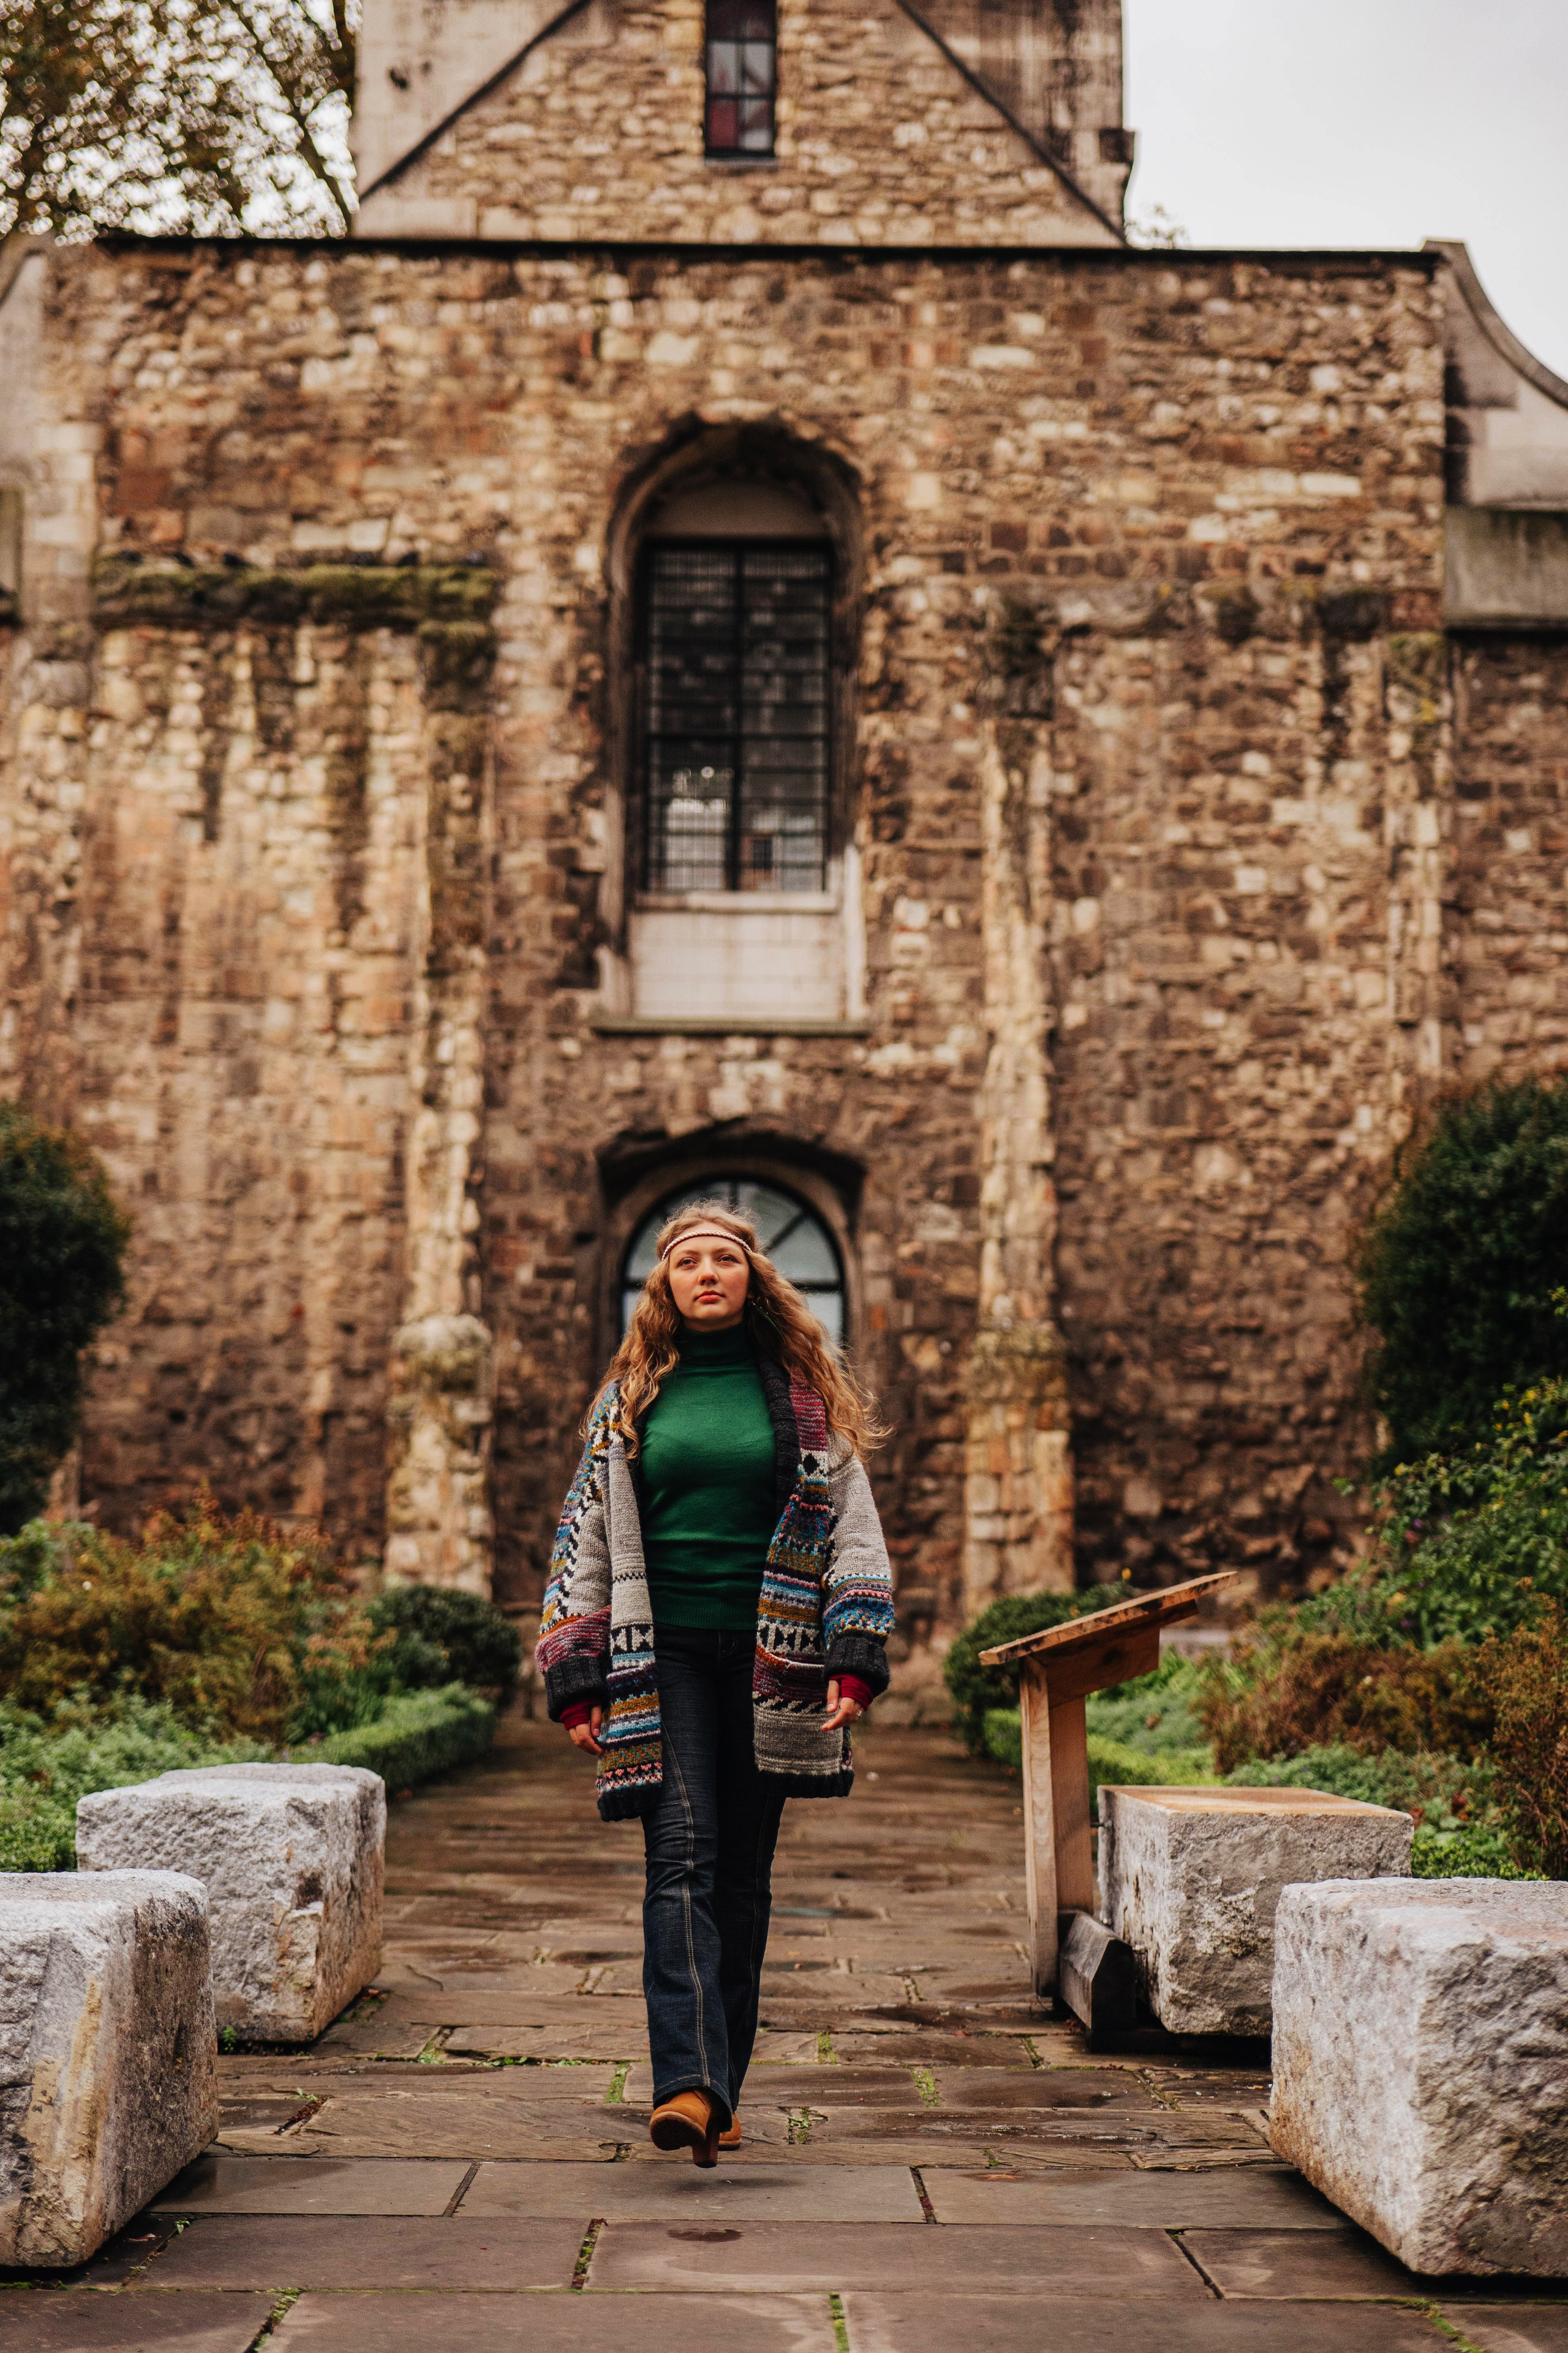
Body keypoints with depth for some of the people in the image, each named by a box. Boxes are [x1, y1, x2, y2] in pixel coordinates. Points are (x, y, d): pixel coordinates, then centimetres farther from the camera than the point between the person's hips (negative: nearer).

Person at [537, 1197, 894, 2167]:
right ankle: (688, 2081, -23)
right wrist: (579, 1680, 5)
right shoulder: (632, 1397, 11)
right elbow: (586, 1537, 12)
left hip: (769, 1653, 1)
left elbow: (852, 1525, 7)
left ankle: (721, 2090, 13)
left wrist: (855, 1656, -5)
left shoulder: (805, 1394, 9)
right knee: (681, 1855, -14)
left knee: (743, 1872, 5)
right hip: (661, 1655, 0)